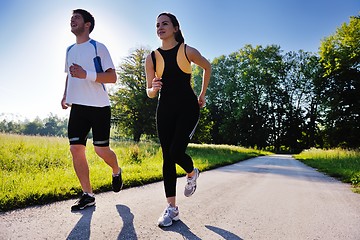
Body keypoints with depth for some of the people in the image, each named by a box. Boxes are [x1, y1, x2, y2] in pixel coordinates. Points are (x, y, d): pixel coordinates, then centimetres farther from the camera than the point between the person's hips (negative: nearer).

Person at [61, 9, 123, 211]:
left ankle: (117, 171, 31)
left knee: (101, 149, -3)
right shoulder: (70, 50, 19)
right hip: (78, 107, 6)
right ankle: (88, 195, 8)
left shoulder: (98, 47, -1)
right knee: (76, 148, -3)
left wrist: (86, 74, -21)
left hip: (99, 106, -6)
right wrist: (65, 95, 14)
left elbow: (112, 77, -8)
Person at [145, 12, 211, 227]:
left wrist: (203, 94, 16)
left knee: (176, 152, -17)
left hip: (188, 107, -3)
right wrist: (153, 88, -19)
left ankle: (192, 173, 21)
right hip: (165, 110, 3)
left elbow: (207, 67, 16)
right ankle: (172, 208, 11)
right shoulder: (152, 58, 4)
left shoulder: (188, 51, -2)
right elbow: (149, 93, 5)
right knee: (167, 157, 1)